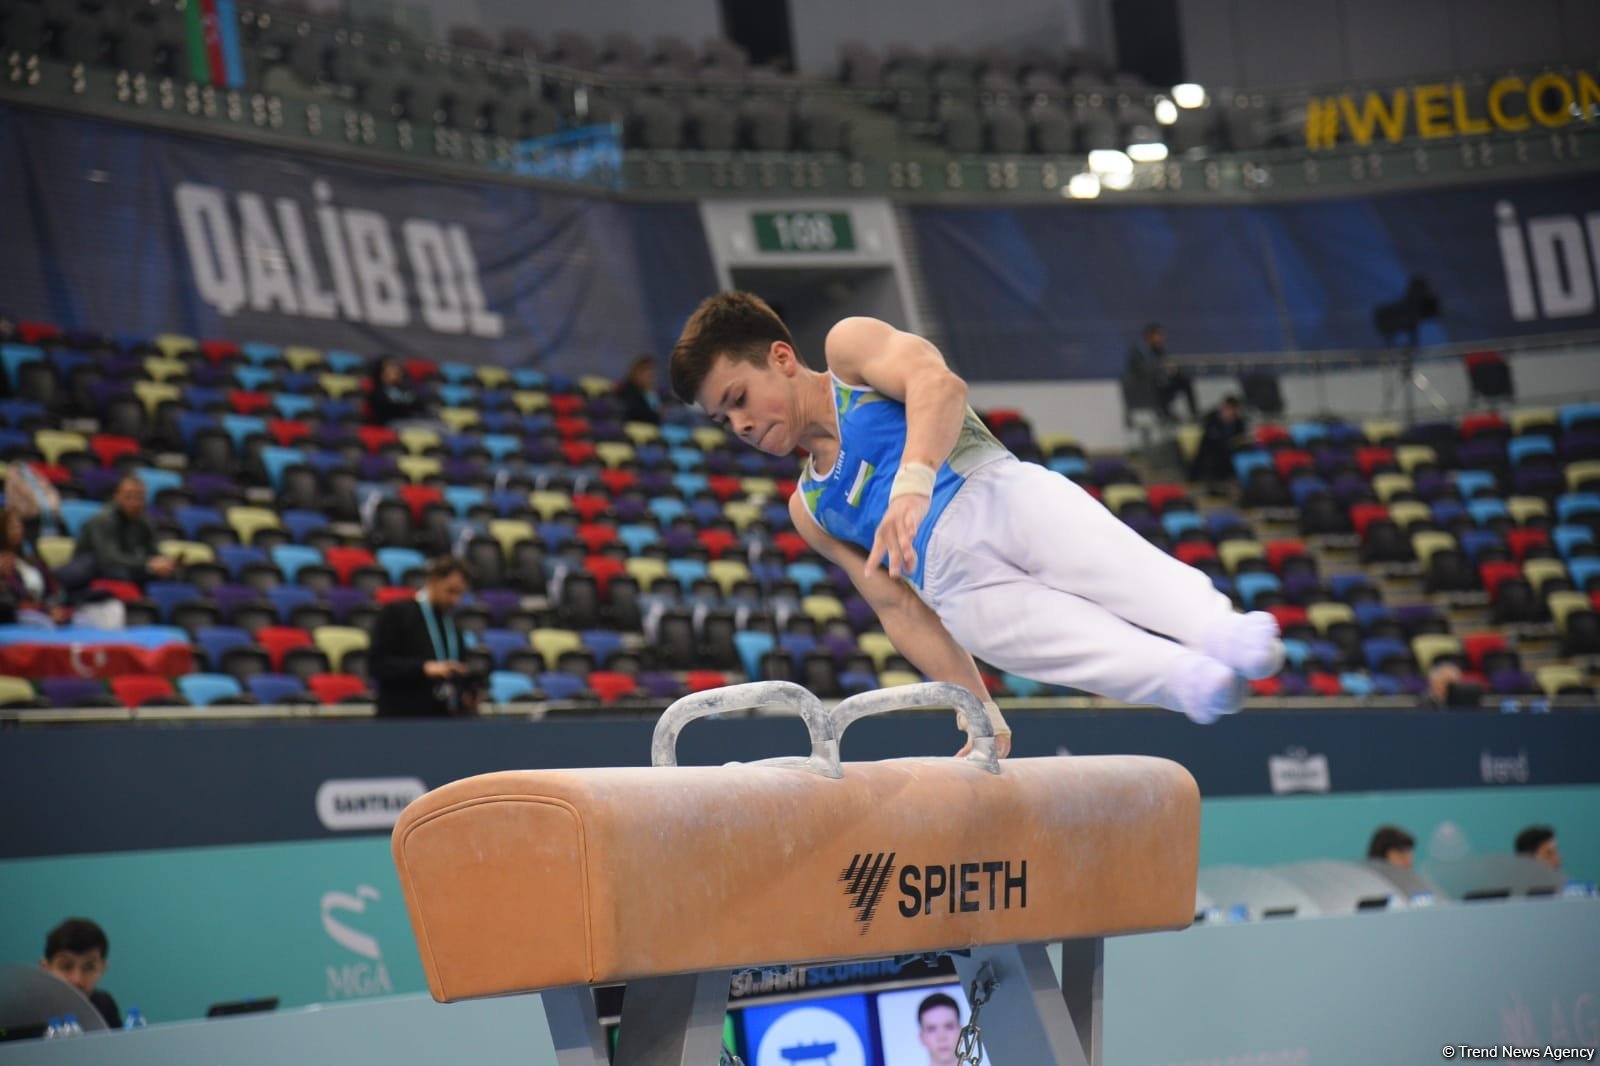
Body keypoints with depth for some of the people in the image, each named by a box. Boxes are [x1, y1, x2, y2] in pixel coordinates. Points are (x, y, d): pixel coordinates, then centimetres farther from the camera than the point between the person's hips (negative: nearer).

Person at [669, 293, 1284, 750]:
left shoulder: (849, 349, 16)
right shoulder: (811, 509, 30)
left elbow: (938, 382, -7)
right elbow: (898, 608, 24)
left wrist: (911, 485, -26)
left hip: (1003, 495, -3)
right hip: (958, 585, 3)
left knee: (1121, 568, -33)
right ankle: (1193, 680, -52)